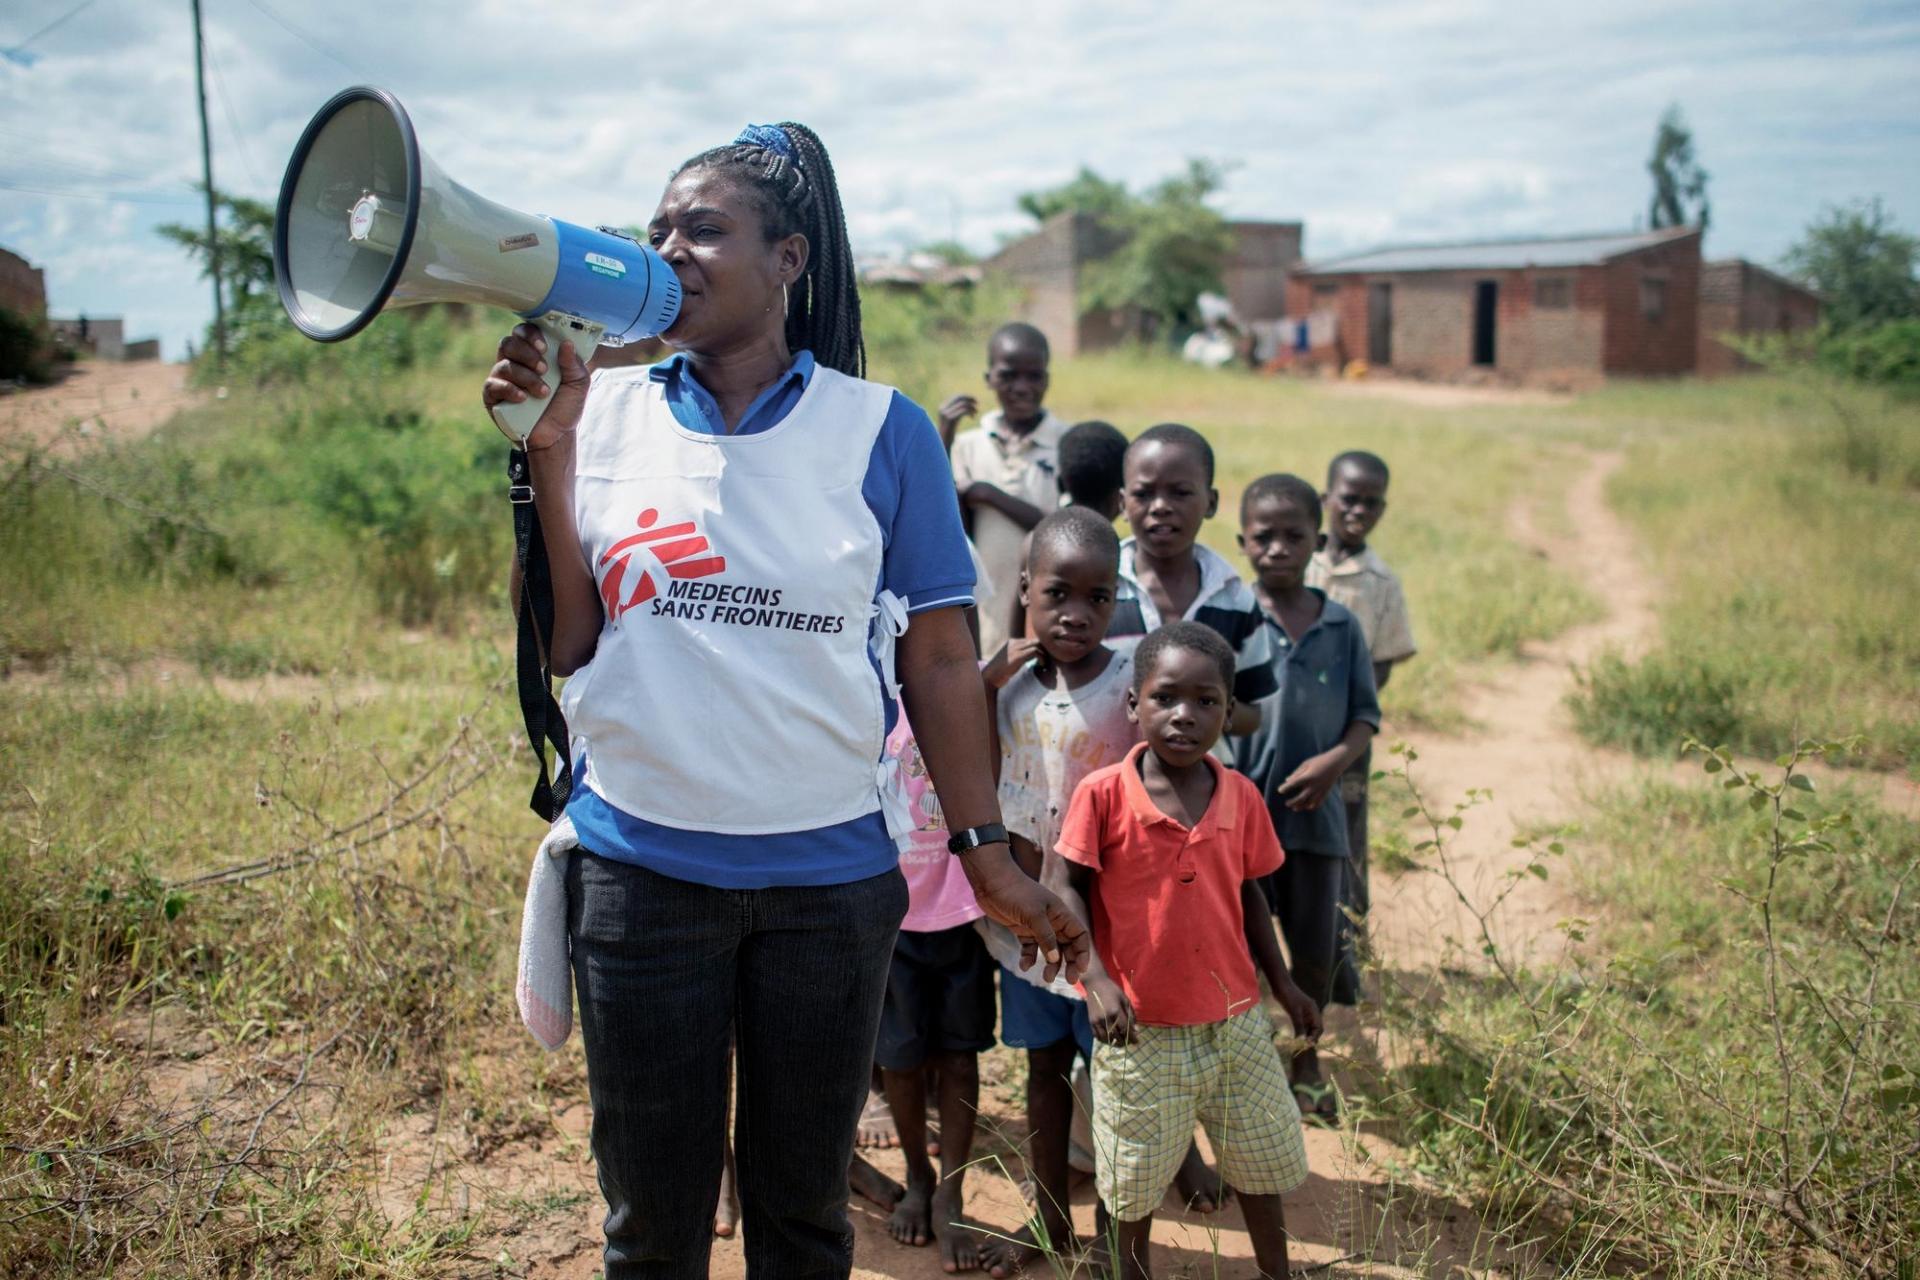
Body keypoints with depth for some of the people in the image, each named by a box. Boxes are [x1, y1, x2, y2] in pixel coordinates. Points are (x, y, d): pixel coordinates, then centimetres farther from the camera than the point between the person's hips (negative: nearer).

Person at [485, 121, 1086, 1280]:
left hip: (830, 880, -1)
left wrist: (988, 854, -3)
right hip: (640, 868, 1)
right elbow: (561, 644, -3)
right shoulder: (609, 414, 1)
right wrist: (546, 449, -10)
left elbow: (938, 660, -1)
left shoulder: (880, 431, -3)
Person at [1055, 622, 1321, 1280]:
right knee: (1136, 1177, 13)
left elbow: (1247, 893, 9)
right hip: (1139, 1028, -3)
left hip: (1234, 1021, 4)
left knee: (1263, 1159, 19)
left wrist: (1281, 983, 14)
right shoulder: (1103, 794, -14)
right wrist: (1097, 980, -21)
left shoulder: (1241, 796, -2)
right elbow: (1071, 888, -10)